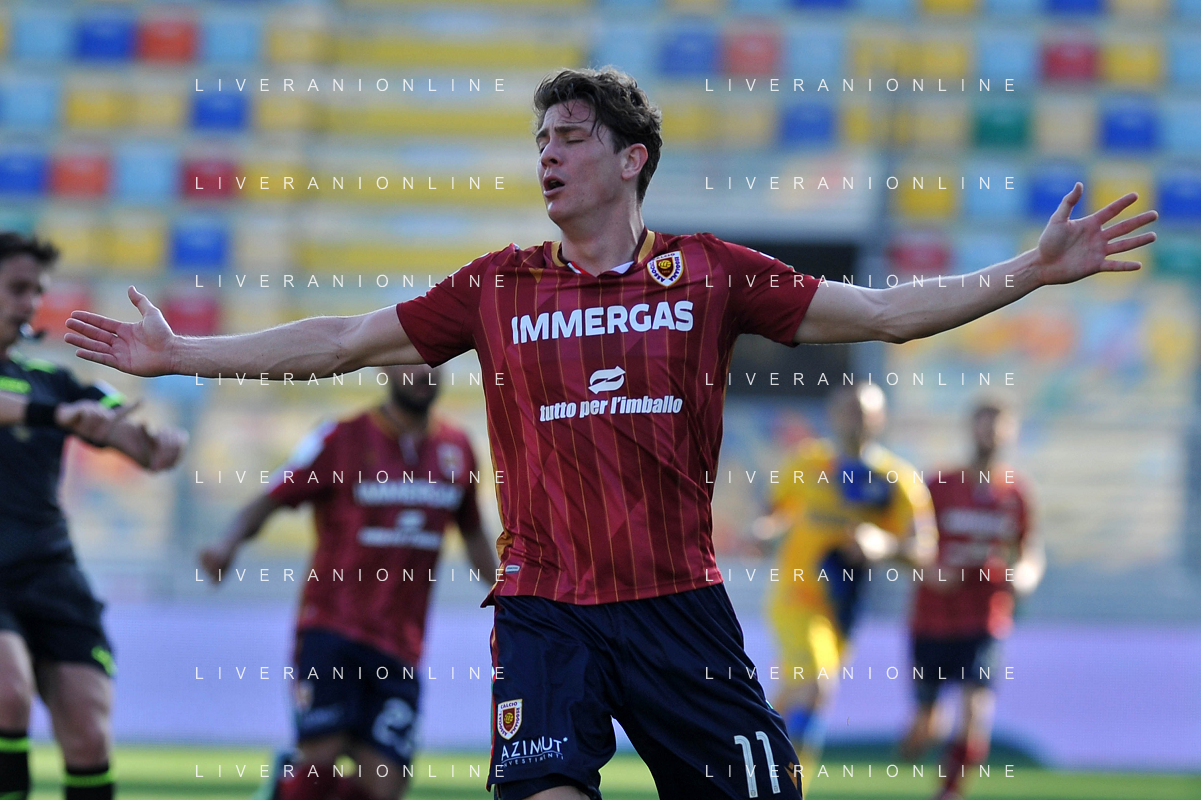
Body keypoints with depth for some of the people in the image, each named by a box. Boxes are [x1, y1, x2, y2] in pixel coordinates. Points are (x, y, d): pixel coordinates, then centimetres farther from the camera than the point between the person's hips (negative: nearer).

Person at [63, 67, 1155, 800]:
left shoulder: (709, 273, 5)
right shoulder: (499, 288, 8)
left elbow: (883, 312, 6)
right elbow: (346, 341, 12)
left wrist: (1033, 271, -1)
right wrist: (179, 356, 11)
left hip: (679, 603, 0)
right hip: (545, 607, 0)